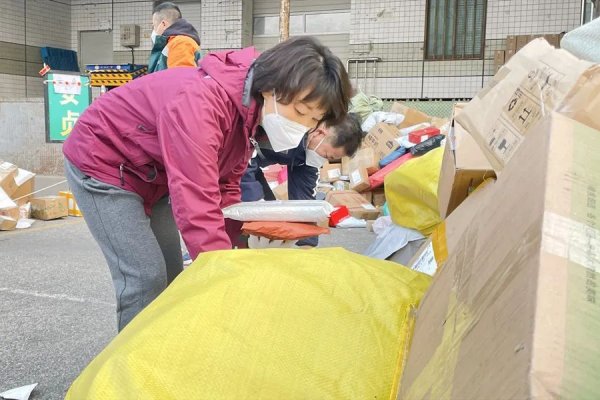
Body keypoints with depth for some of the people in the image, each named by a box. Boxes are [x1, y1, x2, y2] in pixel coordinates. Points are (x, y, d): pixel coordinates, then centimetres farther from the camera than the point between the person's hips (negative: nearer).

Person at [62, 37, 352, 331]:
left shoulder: (252, 109, -10)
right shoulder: (199, 104, -39)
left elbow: (225, 187, -3)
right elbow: (197, 209, -43)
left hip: (151, 174, 8)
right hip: (101, 163, -8)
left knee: (171, 274, 9)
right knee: (147, 278, -14)